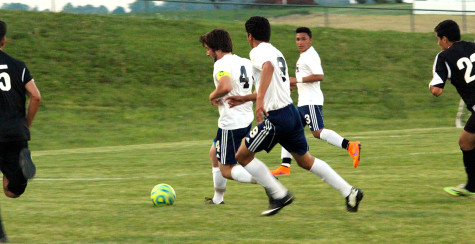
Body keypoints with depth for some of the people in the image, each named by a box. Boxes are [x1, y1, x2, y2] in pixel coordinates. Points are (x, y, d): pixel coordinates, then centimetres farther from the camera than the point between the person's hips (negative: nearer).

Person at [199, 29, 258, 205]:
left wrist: (213, 96, -15)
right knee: (214, 153, 28)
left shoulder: (222, 64, -15)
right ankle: (218, 198, 34)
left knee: (227, 171, -2)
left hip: (230, 123, -9)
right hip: (247, 119, 9)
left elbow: (226, 86, -35)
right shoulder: (246, 63, 9)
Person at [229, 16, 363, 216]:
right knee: (304, 160, 20)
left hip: (275, 117, -9)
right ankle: (349, 192, 15)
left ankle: (279, 195, 1)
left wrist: (260, 99, -39)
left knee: (242, 155, 3)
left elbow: (268, 66, -32)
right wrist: (244, 99, 35)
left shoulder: (258, 52, -7)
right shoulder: (276, 52, 21)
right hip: (291, 112, 9)